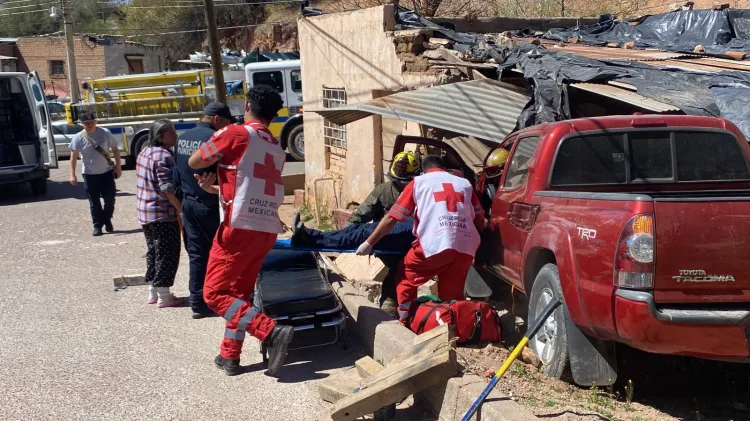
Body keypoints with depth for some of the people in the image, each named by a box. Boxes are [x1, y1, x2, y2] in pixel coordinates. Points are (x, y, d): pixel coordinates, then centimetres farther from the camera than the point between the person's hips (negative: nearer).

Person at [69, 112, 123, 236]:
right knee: (94, 202, 4)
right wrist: (72, 175, -12)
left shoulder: (105, 133, -4)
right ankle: (97, 226, 14)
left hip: (107, 172, 1)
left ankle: (107, 220, 26)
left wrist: (118, 167, 0)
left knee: (110, 199, 4)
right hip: (90, 174, -1)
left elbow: (115, 149, 4)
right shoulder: (78, 138, -7)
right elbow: (74, 156, -6)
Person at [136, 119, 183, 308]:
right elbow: (167, 188, -24)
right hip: (163, 214, -10)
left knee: (154, 251, 17)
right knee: (167, 254, -2)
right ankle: (163, 296, 2)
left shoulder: (144, 153, 13)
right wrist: (181, 208, -19)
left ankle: (153, 292, 24)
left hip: (145, 212, 10)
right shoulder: (163, 155, -17)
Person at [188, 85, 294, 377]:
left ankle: (272, 332, -14)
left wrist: (218, 138, 18)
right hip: (267, 230, 8)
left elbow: (193, 162, 2)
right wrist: (216, 186, 28)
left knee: (215, 293, 0)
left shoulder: (235, 134, -7)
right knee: (239, 293, 18)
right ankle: (230, 357, 22)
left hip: (239, 228, -7)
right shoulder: (277, 150, 15)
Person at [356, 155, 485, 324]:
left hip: (433, 246, -3)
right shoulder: (465, 184, 24)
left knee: (405, 280, 20)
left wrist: (369, 243, 20)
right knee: (453, 296, 18)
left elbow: (391, 218, 12)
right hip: (465, 249, 3)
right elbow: (480, 221, 22)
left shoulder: (418, 182, 16)